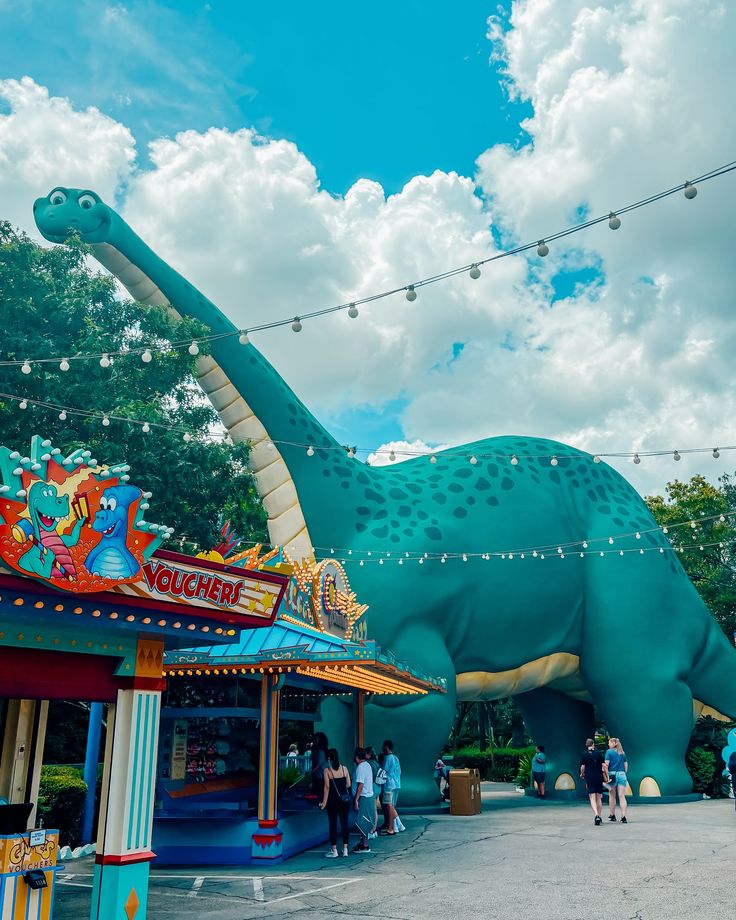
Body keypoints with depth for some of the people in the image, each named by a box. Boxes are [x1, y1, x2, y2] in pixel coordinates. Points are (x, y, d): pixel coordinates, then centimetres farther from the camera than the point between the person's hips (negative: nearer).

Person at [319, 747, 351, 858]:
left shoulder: (327, 770, -10)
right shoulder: (344, 768, 0)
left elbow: (327, 787, -10)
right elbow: (348, 784, 3)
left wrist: (324, 802, -5)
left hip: (333, 799, -3)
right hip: (345, 799, 4)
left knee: (333, 824, 4)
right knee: (345, 823, 9)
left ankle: (334, 851, 8)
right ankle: (345, 849, 14)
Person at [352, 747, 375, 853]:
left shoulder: (360, 767, -18)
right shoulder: (367, 765, 11)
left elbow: (360, 785, -22)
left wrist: (356, 800, -20)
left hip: (363, 797, -10)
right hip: (369, 796, 10)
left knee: (360, 822, -5)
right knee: (364, 821, 16)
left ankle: (365, 846, -2)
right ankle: (363, 842, 24)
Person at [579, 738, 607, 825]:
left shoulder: (584, 755, -2)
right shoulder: (599, 753, 1)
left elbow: (582, 767, -2)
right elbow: (604, 766, -3)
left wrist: (582, 774, 17)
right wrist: (606, 777, 4)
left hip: (589, 778, -2)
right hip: (599, 778, 2)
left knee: (592, 798, -4)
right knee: (599, 798, 13)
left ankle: (596, 815, -24)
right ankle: (599, 817, 18)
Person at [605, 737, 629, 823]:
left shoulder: (609, 752, -2)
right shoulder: (622, 753, 11)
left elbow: (606, 764, -10)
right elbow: (626, 765, 13)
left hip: (612, 774, -3)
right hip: (622, 775, 3)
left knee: (612, 796, 11)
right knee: (622, 796, -2)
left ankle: (612, 815, 18)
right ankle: (623, 817, -10)